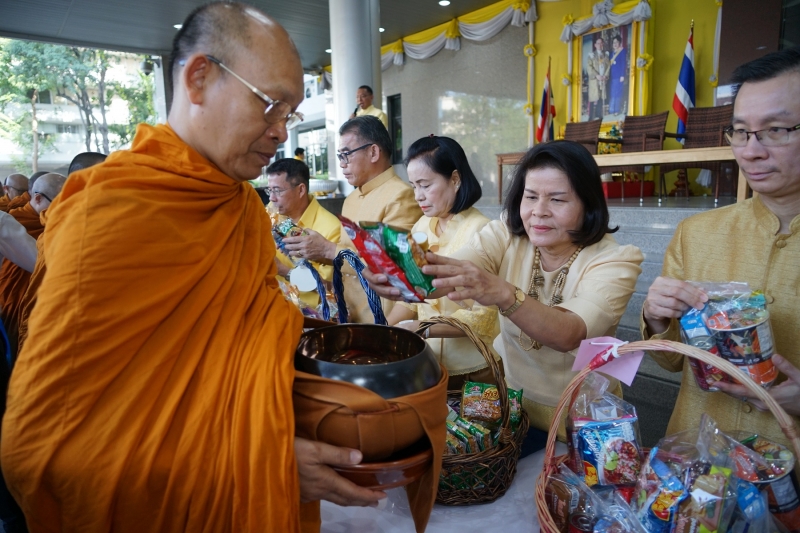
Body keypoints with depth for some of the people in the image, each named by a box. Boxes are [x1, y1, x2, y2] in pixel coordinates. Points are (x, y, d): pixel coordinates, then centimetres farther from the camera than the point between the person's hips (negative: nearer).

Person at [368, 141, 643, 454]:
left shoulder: (616, 261, -14)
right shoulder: (505, 235, -6)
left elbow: (570, 334, -33)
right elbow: (448, 274, -26)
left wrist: (504, 294, -50)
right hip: (505, 399, 3)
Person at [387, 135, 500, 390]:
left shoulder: (478, 231, -16)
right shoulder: (422, 227, 3)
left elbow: (482, 318, -19)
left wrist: (420, 328, -27)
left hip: (472, 370, -5)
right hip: (428, 364, 5)